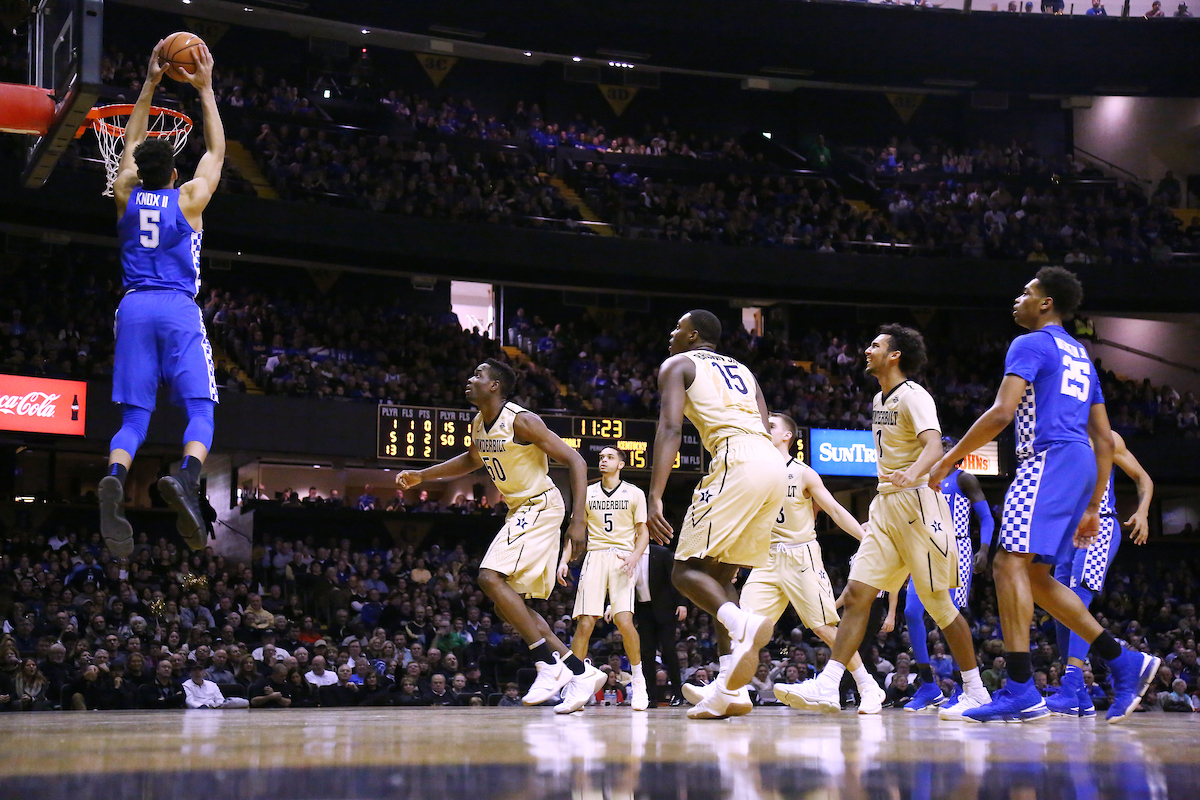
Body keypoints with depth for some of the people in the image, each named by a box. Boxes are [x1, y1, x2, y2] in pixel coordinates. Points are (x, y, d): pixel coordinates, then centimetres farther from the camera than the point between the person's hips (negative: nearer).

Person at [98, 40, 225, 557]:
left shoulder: (125, 197, 12)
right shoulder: (189, 198, 6)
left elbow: (131, 143, 28)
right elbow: (216, 150, 20)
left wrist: (150, 85, 32)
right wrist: (205, 89, 23)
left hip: (134, 306, 3)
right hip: (179, 308, -3)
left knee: (134, 417, 0)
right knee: (200, 410, -7)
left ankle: (114, 479, -31)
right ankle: (186, 480, -38)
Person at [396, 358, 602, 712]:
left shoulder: (521, 421, -20)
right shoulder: (479, 425, 6)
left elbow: (575, 462, -20)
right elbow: (472, 460, 30)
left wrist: (579, 521, -27)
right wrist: (422, 475, 20)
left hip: (541, 507, -9)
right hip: (518, 511, 9)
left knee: (490, 577, -23)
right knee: (509, 604, 6)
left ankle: (548, 663, -18)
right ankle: (580, 671, 8)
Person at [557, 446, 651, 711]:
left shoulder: (634, 494, 9)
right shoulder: (587, 493, 15)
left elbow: (643, 532, 8)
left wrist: (635, 556, -11)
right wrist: (564, 560, 2)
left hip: (623, 559, -2)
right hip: (594, 558, 2)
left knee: (624, 621, -17)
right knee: (584, 623, -11)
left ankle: (638, 680, 0)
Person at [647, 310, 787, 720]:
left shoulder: (677, 364, 12)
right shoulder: (742, 369, 33)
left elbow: (670, 428, -4)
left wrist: (655, 497, -12)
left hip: (737, 462, -7)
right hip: (775, 465, 7)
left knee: (686, 570, -5)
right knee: (719, 574, 14)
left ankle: (743, 625, -36)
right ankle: (727, 691, 5)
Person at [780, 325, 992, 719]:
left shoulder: (914, 396, -11)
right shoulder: (879, 401, 16)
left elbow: (933, 445, -28)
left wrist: (911, 475, -46)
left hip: (918, 504, -8)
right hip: (886, 508, 8)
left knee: (937, 603, -3)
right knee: (856, 594, -3)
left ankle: (975, 691, 8)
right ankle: (827, 688, -9)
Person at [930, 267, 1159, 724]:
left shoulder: (1030, 345, -1)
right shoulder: (1080, 356, 26)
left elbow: (1002, 413, -14)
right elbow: (1104, 439, 24)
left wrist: (947, 460, -8)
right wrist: (1092, 507, 25)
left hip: (1049, 459, -9)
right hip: (1082, 467, 9)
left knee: (1010, 564, -14)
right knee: (1034, 577, 12)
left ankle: (1021, 691, -23)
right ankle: (1125, 664, 8)